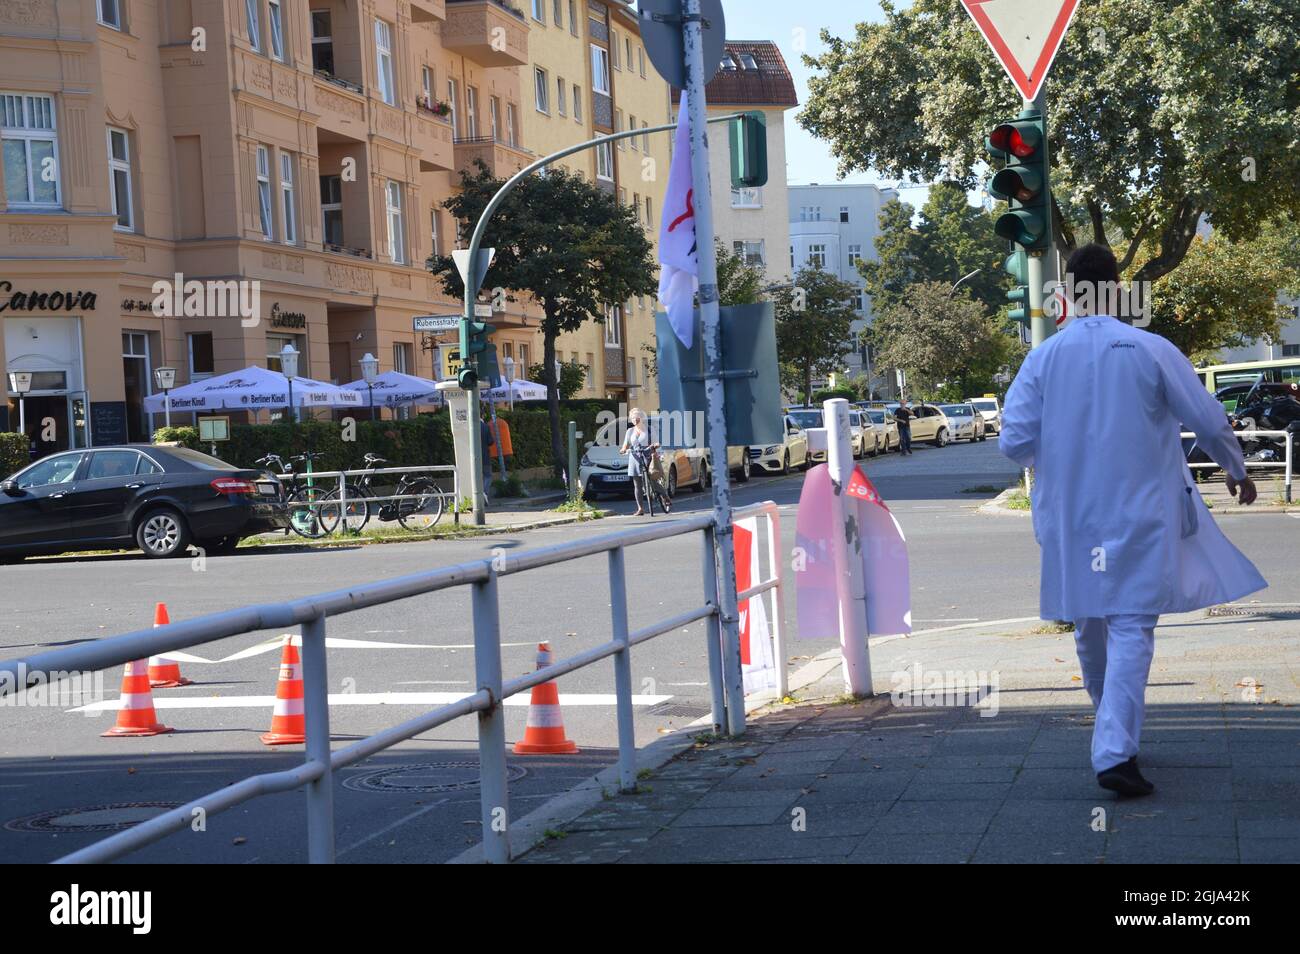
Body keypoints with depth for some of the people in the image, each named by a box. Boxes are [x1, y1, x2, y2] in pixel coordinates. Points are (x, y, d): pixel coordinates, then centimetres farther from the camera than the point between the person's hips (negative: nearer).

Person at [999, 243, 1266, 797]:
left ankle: (1112, 731, 37)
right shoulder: (1152, 351, -8)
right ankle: (1115, 752, -15)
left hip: (1071, 519, 3)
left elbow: (1014, 441, -6)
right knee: (1132, 630, -3)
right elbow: (1209, 422, -3)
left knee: (1089, 626, 19)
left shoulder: (1043, 358, -4)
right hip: (1139, 517, -3)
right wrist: (1237, 473, 16)